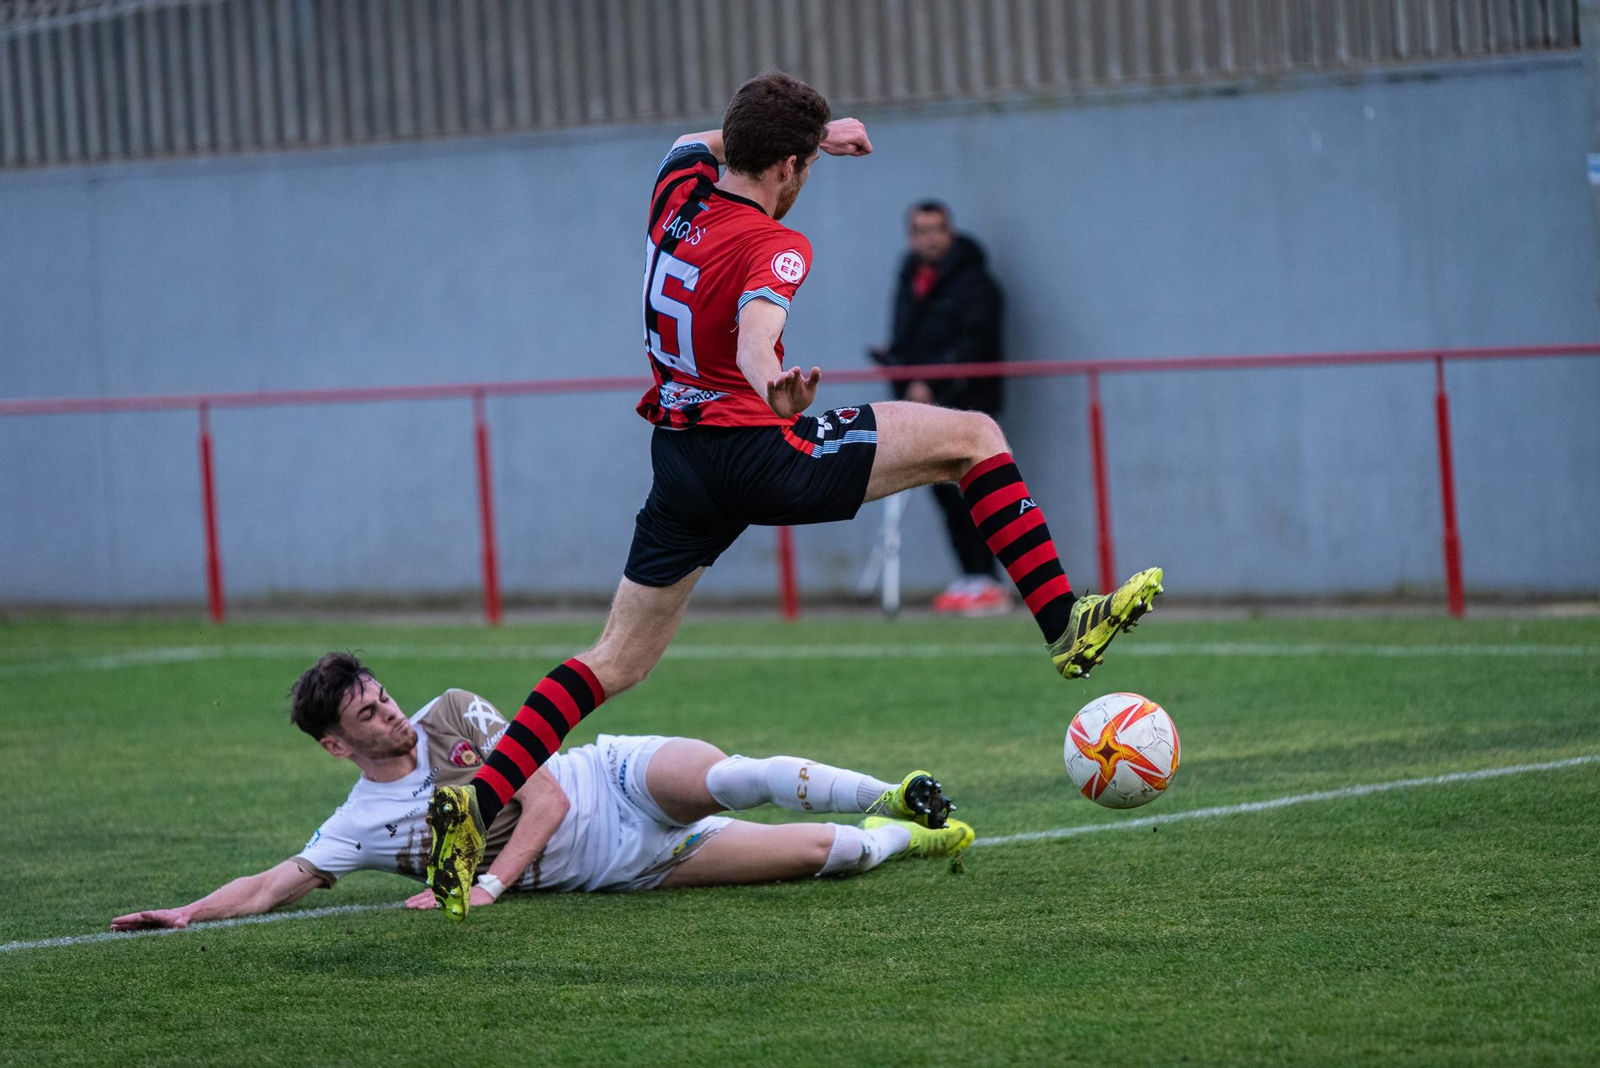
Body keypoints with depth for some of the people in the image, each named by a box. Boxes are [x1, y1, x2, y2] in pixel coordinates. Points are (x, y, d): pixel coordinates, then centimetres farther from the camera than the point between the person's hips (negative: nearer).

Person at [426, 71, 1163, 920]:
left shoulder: (677, 191, 4)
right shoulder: (773, 246, -17)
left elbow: (699, 141, 30)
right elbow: (754, 338, -38)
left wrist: (812, 134, 31)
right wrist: (776, 385, -58)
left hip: (679, 459, 7)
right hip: (758, 453, -7)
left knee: (618, 660, 11)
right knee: (972, 436, 0)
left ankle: (474, 805, -4)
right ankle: (1065, 625, -6)